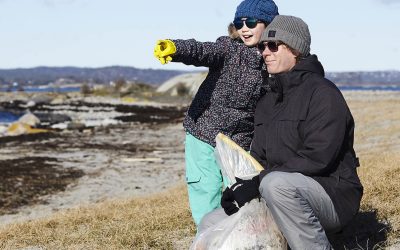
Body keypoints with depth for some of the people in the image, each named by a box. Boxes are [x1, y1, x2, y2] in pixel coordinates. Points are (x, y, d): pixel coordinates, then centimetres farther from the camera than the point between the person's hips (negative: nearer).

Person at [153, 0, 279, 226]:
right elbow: (201, 51, -25)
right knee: (205, 199, -1)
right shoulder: (229, 48, -5)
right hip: (203, 135, -1)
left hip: (240, 144, 1)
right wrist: (175, 48, -45)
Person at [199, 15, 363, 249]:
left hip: (333, 197, -8)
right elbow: (259, 157, 15)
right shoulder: (267, 101, 15)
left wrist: (257, 184, -23)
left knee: (276, 183, -38)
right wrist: (241, 185, -8)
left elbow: (317, 158, -22)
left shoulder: (322, 93, -11)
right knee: (211, 225, 0)